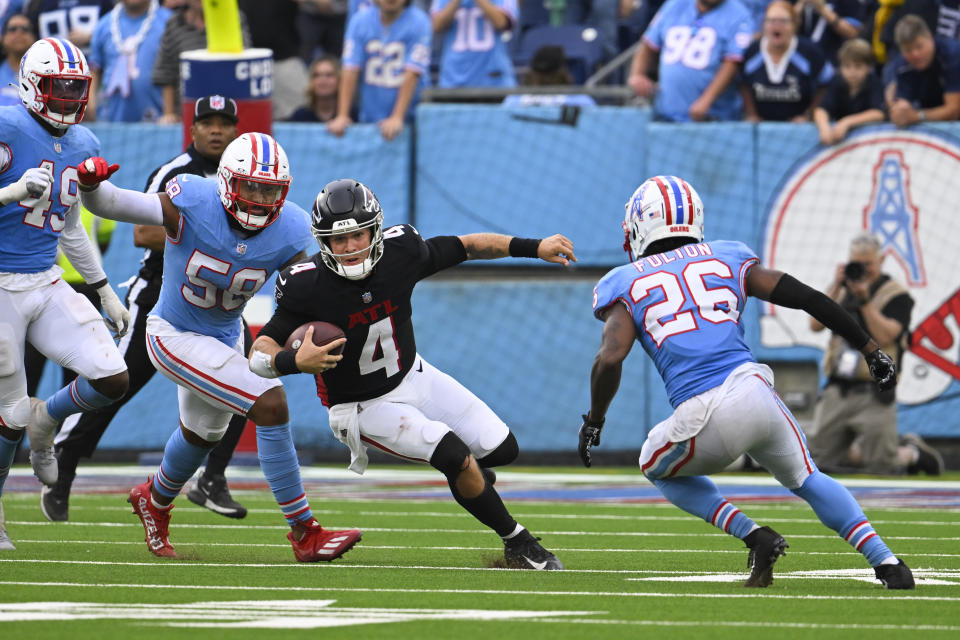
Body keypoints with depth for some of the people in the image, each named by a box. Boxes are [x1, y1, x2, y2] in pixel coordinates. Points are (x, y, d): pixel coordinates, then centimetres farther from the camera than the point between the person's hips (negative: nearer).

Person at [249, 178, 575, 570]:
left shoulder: (399, 252, -18)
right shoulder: (308, 287, -28)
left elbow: (464, 247, -1)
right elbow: (260, 352, -28)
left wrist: (534, 248, -1)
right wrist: (294, 362, -49)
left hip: (413, 376, 5)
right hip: (365, 405, -5)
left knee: (501, 449, 6)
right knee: (457, 457, -20)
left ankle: (464, 475, 42)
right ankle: (517, 544, 1)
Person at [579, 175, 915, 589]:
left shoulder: (625, 284, 10)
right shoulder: (726, 258, 18)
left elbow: (610, 357, -6)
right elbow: (807, 298, 13)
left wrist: (594, 421, 10)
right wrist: (870, 350, 20)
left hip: (706, 421, -3)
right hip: (755, 393, 3)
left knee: (660, 468, 30)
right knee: (805, 477, 29)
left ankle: (755, 537, 11)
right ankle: (887, 562, 14)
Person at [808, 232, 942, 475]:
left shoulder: (896, 295, -2)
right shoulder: (842, 291, 14)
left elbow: (885, 336, -16)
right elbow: (816, 324, 1)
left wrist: (865, 299, -18)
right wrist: (836, 287, -6)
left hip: (873, 394, -5)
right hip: (837, 391, 5)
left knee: (882, 463, -10)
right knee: (822, 458, 3)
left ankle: (914, 453, 27)